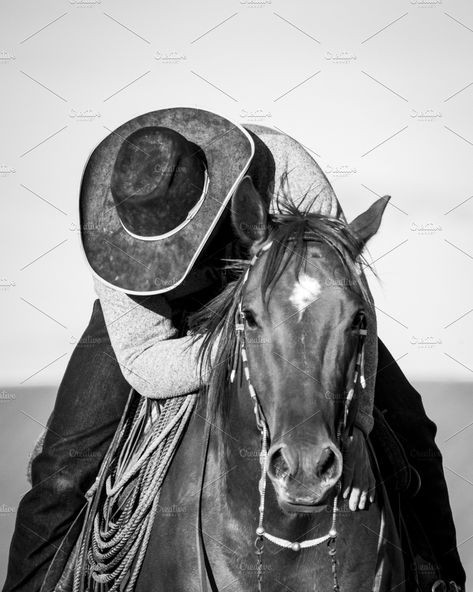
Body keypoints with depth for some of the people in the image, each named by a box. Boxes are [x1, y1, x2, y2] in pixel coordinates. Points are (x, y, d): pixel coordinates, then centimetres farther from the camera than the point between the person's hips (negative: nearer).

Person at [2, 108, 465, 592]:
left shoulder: (289, 171, -39)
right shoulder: (115, 229, -37)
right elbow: (142, 364, -34)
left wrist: (352, 424, -46)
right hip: (161, 316, -1)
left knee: (406, 431, -2)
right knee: (67, 466, -13)